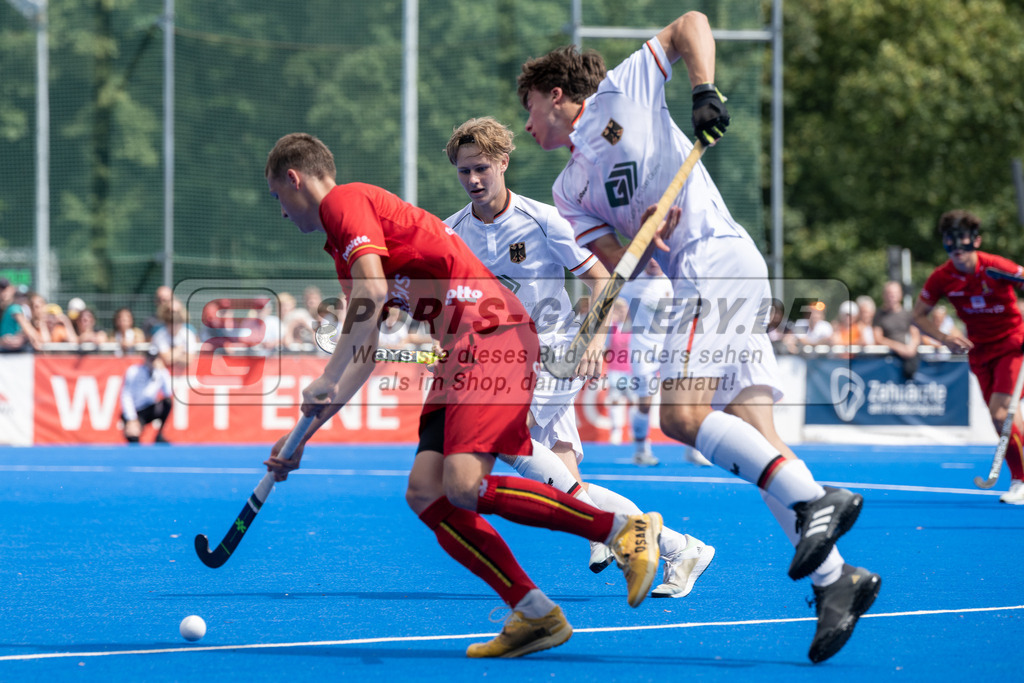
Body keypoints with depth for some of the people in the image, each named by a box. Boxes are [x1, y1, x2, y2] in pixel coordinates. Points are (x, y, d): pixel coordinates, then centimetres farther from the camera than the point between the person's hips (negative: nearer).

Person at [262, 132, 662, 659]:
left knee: (464, 487, -24)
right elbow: (362, 357, 31)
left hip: (491, 334, -10)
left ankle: (626, 530, -16)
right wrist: (303, 435, 30)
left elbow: (373, 290, -17)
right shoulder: (345, 249, 29)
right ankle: (535, 614, -5)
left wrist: (326, 382, -12)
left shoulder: (344, 200, -1)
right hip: (462, 354, 10)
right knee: (425, 494, -1)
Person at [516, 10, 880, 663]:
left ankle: (817, 499, -27)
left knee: (682, 415, -22)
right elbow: (613, 259, 10)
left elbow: (691, 24, 9)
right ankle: (835, 576, -10)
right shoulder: (569, 191, 24)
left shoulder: (622, 90, 10)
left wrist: (706, 92, -5)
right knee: (755, 442, -5)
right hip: (687, 284, 7)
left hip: (718, 261, -7)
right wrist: (641, 240, -12)